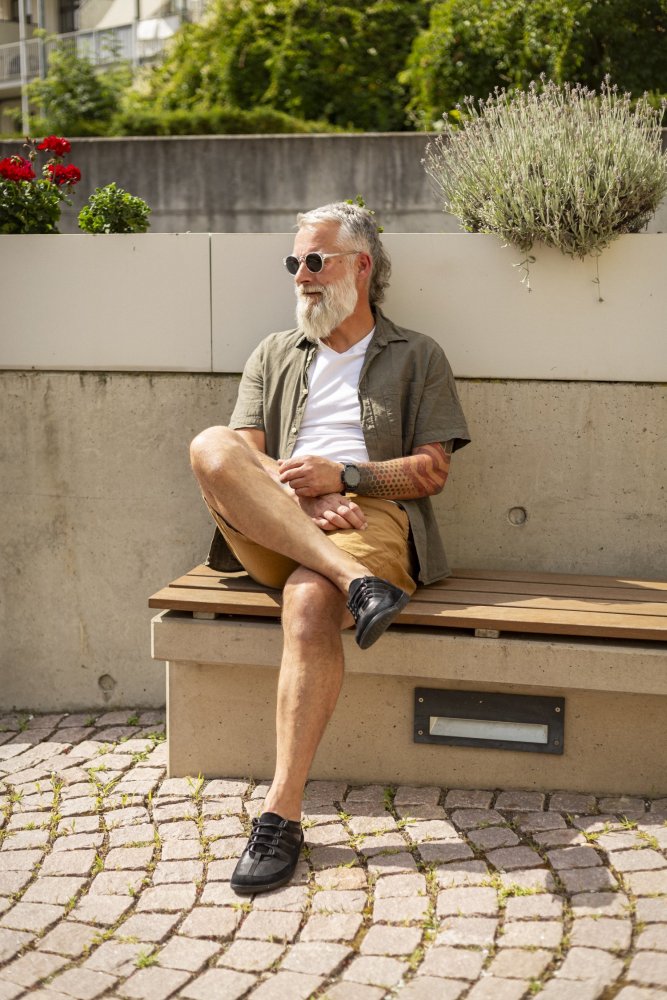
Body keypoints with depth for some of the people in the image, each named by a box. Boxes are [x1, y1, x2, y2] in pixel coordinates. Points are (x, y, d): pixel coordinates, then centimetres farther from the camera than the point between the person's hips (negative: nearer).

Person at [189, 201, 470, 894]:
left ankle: (281, 814, -34)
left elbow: (432, 471, 8)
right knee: (209, 446, -29)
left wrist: (342, 476, -8)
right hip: (274, 533, 3)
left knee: (310, 600, -38)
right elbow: (239, 460, 11)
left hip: (373, 517, -3)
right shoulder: (274, 356, 27)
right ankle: (355, 582, -39)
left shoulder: (417, 357, 20)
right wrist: (302, 497, -9)